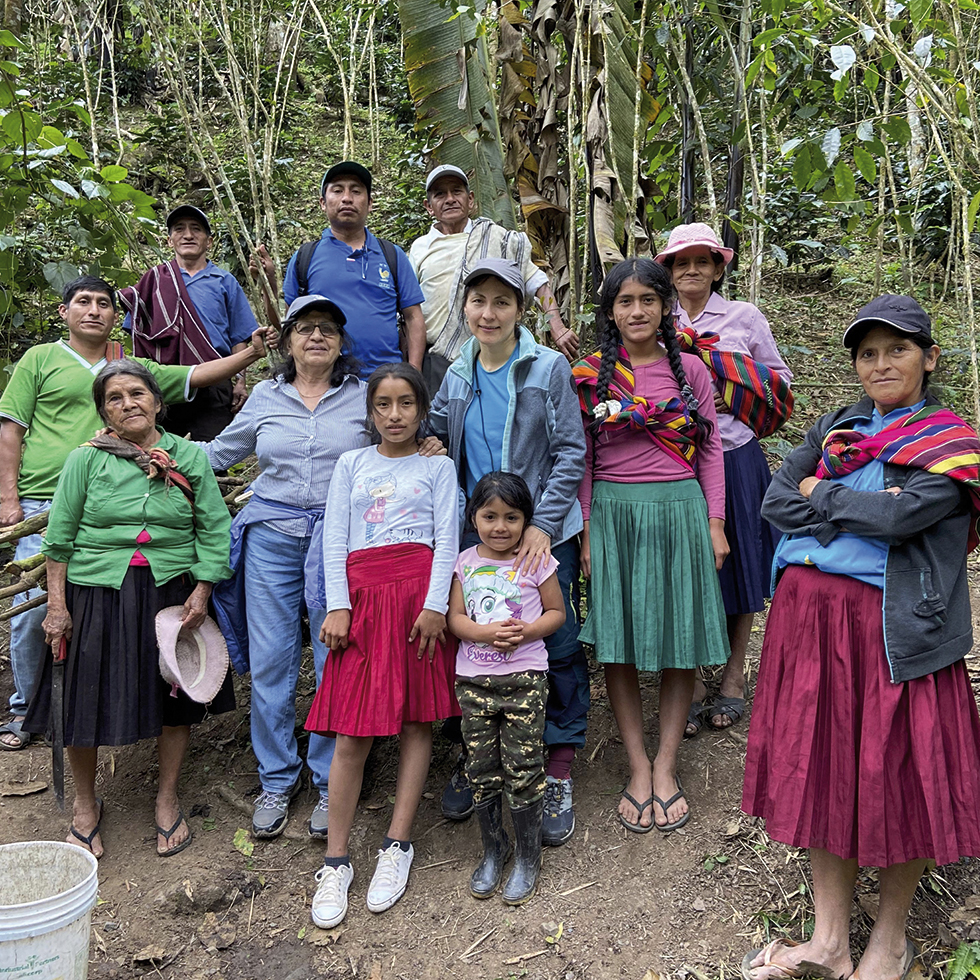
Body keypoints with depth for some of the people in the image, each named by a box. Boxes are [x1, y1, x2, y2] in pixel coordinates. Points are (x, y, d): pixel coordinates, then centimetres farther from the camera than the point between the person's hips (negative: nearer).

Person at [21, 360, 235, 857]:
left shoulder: (190, 457, 3)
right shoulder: (87, 458, 0)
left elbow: (213, 531, 2)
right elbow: (60, 536, 2)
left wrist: (201, 592, -7)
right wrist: (57, 605, -3)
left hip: (172, 592, 1)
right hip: (97, 593, -1)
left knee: (175, 695, 9)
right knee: (85, 698, 5)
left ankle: (167, 800, 31)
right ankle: (84, 805, 30)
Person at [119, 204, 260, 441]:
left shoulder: (224, 282, 14)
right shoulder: (154, 280, 16)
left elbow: (239, 339, 10)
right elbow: (139, 337, 15)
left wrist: (240, 382, -1)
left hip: (213, 386, -1)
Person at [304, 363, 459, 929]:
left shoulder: (437, 467, 13)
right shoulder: (352, 465, 17)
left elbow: (447, 539, 4)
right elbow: (335, 540, 9)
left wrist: (435, 605, -9)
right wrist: (337, 606, -3)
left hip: (419, 593, 0)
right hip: (362, 595, 1)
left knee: (417, 718, 2)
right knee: (353, 729, -3)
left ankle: (398, 845, 13)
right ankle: (337, 859, 7)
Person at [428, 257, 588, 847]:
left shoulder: (549, 368, -4)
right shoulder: (457, 377, 9)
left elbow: (571, 451, -7)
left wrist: (544, 523, -15)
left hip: (544, 533, -3)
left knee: (558, 646, 1)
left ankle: (559, 778, 15)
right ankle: (471, 758, 27)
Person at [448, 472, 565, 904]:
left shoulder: (536, 561, -3)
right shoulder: (465, 562, 4)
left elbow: (556, 612, 2)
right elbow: (456, 617, 3)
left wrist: (524, 633, -16)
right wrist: (487, 633, -16)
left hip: (524, 678, -3)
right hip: (473, 680, 3)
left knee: (523, 768, 2)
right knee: (482, 769, 10)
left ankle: (527, 857, 21)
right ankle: (492, 850, 30)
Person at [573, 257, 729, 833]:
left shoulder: (689, 369, 6)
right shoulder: (590, 375, 3)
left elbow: (710, 450, 7)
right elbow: (581, 459, 4)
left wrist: (715, 522, 2)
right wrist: (585, 529, -1)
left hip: (679, 510, 1)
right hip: (613, 512, 0)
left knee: (680, 639, 4)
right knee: (618, 643, 2)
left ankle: (666, 765, 17)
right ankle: (638, 767, 16)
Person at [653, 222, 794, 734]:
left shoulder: (745, 317, 7)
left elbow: (780, 377, 11)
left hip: (735, 457, 0)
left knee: (737, 564, 6)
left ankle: (733, 676, 24)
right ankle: (691, 682, 19)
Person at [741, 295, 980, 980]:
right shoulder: (835, 429, 14)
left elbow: (899, 517, -17)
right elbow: (775, 499, 4)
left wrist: (820, 495, -3)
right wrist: (857, 512, -9)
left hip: (891, 626, -4)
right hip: (808, 613, 5)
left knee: (895, 774, 4)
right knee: (820, 766, 9)